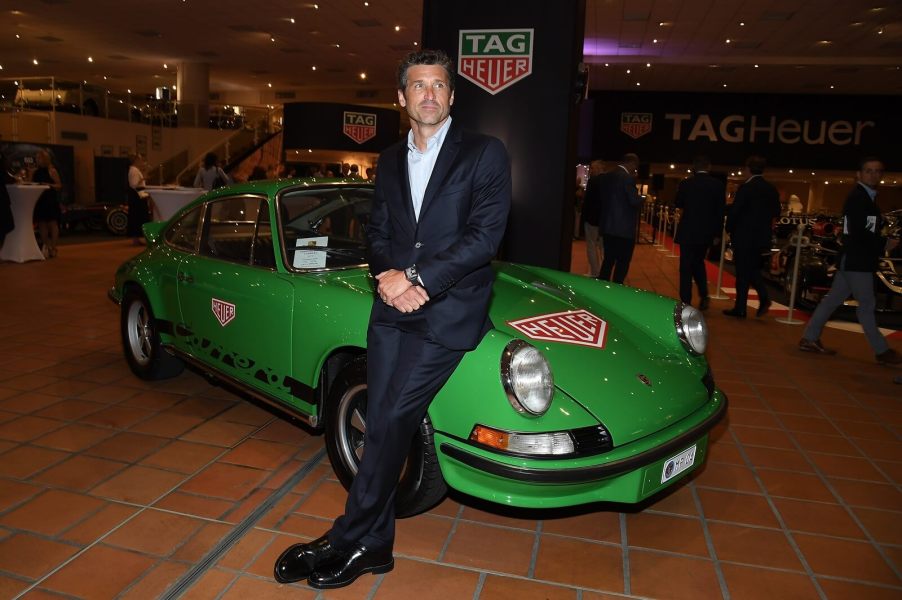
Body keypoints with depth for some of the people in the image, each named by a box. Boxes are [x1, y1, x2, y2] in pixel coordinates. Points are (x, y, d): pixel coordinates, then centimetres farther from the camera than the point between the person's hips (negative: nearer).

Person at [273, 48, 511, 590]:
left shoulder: (485, 154, -2)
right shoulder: (390, 160, 15)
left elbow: (485, 236, -11)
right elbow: (379, 232, 14)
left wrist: (416, 278, -16)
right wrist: (389, 276, -9)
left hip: (450, 309, -5)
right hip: (391, 307, 5)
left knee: (393, 420, -7)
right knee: (381, 425, 4)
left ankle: (350, 541, 9)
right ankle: (374, 546, 18)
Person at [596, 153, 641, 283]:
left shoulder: (605, 176, 10)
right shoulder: (628, 178, -14)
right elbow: (635, 201, -16)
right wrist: (641, 198, 3)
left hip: (607, 226, 8)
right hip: (624, 228, -7)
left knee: (608, 260, 14)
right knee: (622, 263, 1)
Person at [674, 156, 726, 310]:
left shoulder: (686, 183, -7)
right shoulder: (718, 185, -2)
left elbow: (678, 205, 7)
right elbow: (720, 211, 2)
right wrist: (717, 232, 9)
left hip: (688, 230, -3)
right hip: (707, 232, 3)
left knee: (686, 266, 4)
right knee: (698, 262, 21)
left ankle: (686, 302, 4)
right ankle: (704, 296, 12)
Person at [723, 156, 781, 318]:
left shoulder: (745, 187, -14)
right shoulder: (772, 189, 4)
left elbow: (734, 211, -14)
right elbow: (776, 212, 10)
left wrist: (729, 229, 0)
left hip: (744, 236, -6)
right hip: (762, 236, 6)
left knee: (742, 272, 1)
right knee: (753, 269, 20)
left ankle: (740, 308, 7)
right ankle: (764, 297, 2)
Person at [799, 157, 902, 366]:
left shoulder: (866, 197, 17)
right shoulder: (857, 198, -13)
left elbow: (868, 231, 14)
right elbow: (859, 234, -21)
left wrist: (879, 247, 0)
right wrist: (882, 247, -12)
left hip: (853, 259, 10)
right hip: (856, 260, -10)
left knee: (832, 300, 10)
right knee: (867, 305, -1)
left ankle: (809, 339, 15)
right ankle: (882, 351, 9)